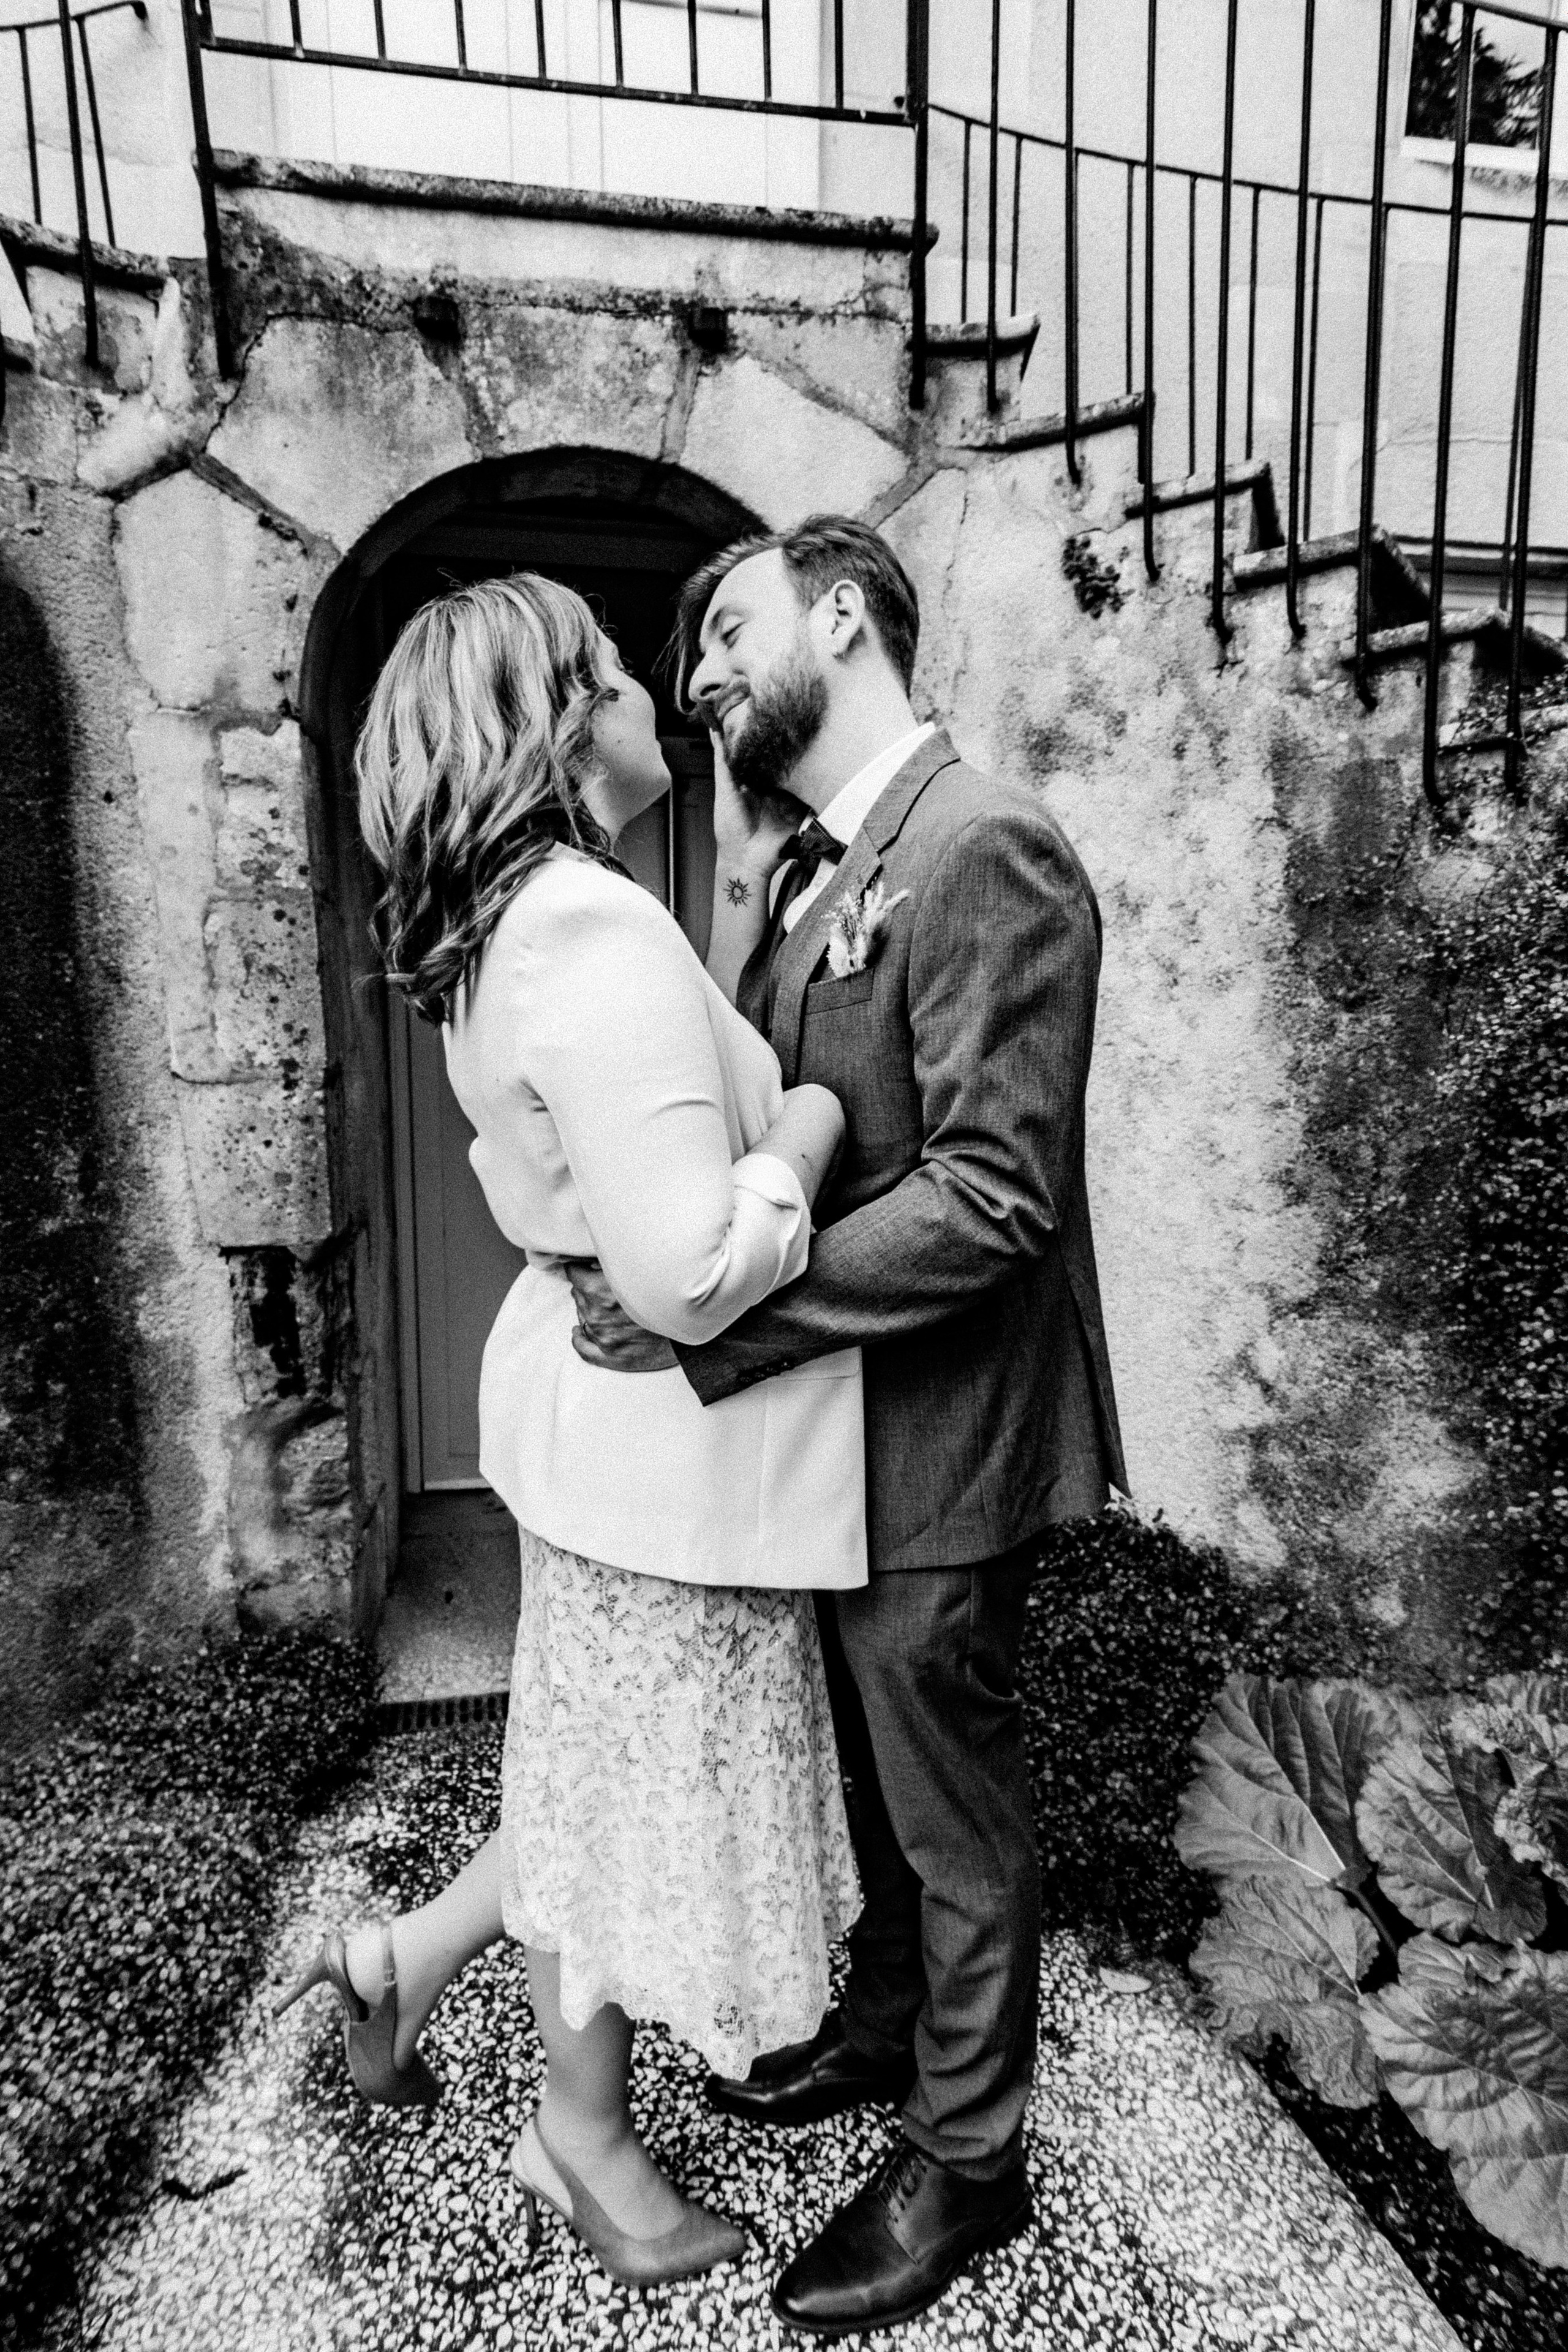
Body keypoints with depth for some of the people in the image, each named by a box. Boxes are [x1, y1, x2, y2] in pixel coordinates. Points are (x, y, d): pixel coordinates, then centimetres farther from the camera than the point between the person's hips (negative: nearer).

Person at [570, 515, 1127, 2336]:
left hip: (936, 1439, -8)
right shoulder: (804, 869, 10)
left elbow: (992, 1197, -26)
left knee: (955, 1811, 14)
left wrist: (710, 1316, -26)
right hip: (836, 1426, 8)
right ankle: (885, 2029, 52)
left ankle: (966, 2158, 40)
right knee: (878, 1773, 27)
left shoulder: (983, 852, -19)